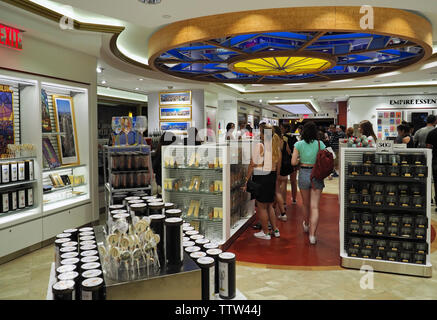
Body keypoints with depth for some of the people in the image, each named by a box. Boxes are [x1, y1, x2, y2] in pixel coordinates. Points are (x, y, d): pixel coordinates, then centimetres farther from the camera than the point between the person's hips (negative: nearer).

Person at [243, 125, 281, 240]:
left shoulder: (259, 146, -13)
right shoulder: (276, 146, 6)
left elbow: (252, 165, -13)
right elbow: (278, 167, 11)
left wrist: (247, 181, -8)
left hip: (260, 178, -7)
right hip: (272, 177, 7)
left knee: (261, 207, 5)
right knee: (269, 206, 20)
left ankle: (265, 233, 14)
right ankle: (275, 230, 26)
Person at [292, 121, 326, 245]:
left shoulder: (299, 144, -5)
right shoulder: (320, 144, -5)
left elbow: (293, 162, -8)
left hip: (304, 174, 1)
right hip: (317, 175, -1)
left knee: (306, 204, 21)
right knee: (314, 207, 0)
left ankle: (307, 225, 44)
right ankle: (312, 235, -4)